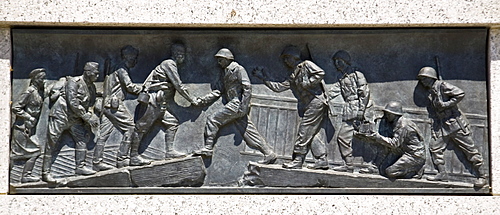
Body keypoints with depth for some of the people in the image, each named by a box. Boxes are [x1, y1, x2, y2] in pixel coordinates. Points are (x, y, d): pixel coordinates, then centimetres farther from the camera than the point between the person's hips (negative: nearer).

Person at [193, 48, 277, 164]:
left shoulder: (238, 69, -4)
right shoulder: (226, 73, 23)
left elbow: (247, 87, -12)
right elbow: (218, 91, 22)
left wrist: (244, 106, -19)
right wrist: (203, 100, 12)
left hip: (237, 103, -9)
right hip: (234, 105, 9)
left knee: (213, 120, -10)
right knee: (249, 131, 4)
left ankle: (208, 148, -7)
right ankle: (269, 153, 4)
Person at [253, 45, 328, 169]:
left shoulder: (306, 65, 2)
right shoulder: (293, 78, 25)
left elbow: (320, 73, -11)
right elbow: (278, 87, 24)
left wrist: (307, 83, -11)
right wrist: (263, 78, 23)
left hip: (316, 102, -9)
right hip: (309, 106, 9)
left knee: (304, 132, -10)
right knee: (309, 135, 4)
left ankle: (297, 161, -10)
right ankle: (321, 159, 3)